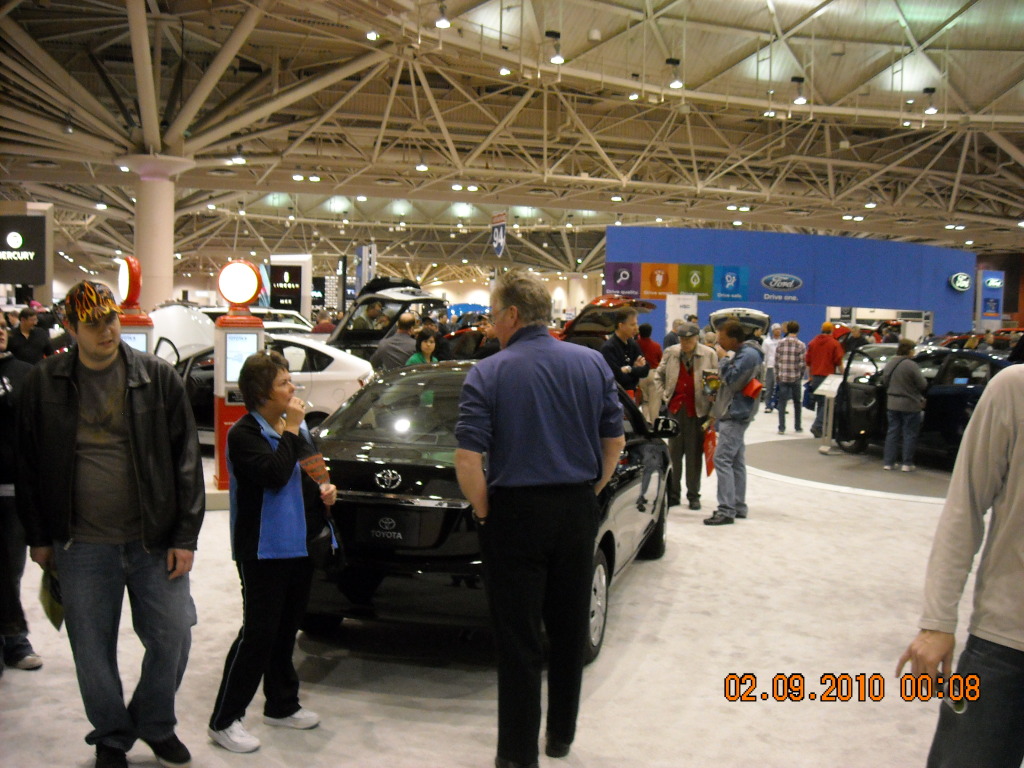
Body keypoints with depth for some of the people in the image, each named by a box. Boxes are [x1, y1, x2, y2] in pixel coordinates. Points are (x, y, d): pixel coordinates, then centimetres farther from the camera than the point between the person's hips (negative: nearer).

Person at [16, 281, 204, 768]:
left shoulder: (158, 377, -2)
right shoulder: (44, 384, 0)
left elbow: (186, 459, -2)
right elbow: (28, 465, 7)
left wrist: (185, 535, -5)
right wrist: (39, 536, 6)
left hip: (153, 541, 0)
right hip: (82, 545, 0)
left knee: (172, 639, 5)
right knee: (93, 651, 11)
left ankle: (154, 726, 31)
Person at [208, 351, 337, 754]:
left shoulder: (296, 427, 9)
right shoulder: (244, 435, -13)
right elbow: (275, 475, -27)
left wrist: (323, 490, 3)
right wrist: (290, 431, -20)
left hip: (299, 545, 7)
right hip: (262, 550, -7)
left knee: (285, 629, 17)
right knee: (258, 633, -4)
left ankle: (282, 706, 31)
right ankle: (224, 720, 7)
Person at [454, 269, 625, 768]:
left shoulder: (487, 374, -11)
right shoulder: (592, 364, 1)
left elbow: (467, 459, -17)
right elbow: (615, 441, 6)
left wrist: (484, 512, -3)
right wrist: (587, 493, 14)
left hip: (516, 512, -4)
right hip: (577, 512, 4)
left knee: (518, 641, 6)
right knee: (569, 629, 19)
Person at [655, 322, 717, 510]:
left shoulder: (709, 354, -3)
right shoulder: (671, 353, 4)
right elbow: (659, 374, 16)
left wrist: (712, 403, -8)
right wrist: (664, 395, 7)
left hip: (697, 410, -2)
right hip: (675, 409, 2)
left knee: (694, 454, 4)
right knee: (674, 452, 8)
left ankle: (693, 495, 15)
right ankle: (673, 494, 17)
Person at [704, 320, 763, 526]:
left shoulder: (748, 355, -17)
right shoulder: (744, 353, 15)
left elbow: (732, 380, -21)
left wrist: (723, 363, -7)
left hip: (735, 415, -11)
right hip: (734, 414, 11)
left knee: (722, 460, -12)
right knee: (736, 461, 14)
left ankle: (726, 510, -12)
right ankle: (738, 506, 22)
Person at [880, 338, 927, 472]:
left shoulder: (889, 364, 2)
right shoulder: (911, 365, -18)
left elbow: (884, 382, 14)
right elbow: (922, 385, -14)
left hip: (892, 404, 6)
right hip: (910, 405, -6)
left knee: (892, 432, 12)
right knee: (909, 434, 5)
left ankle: (888, 462, 13)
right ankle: (907, 463, 9)